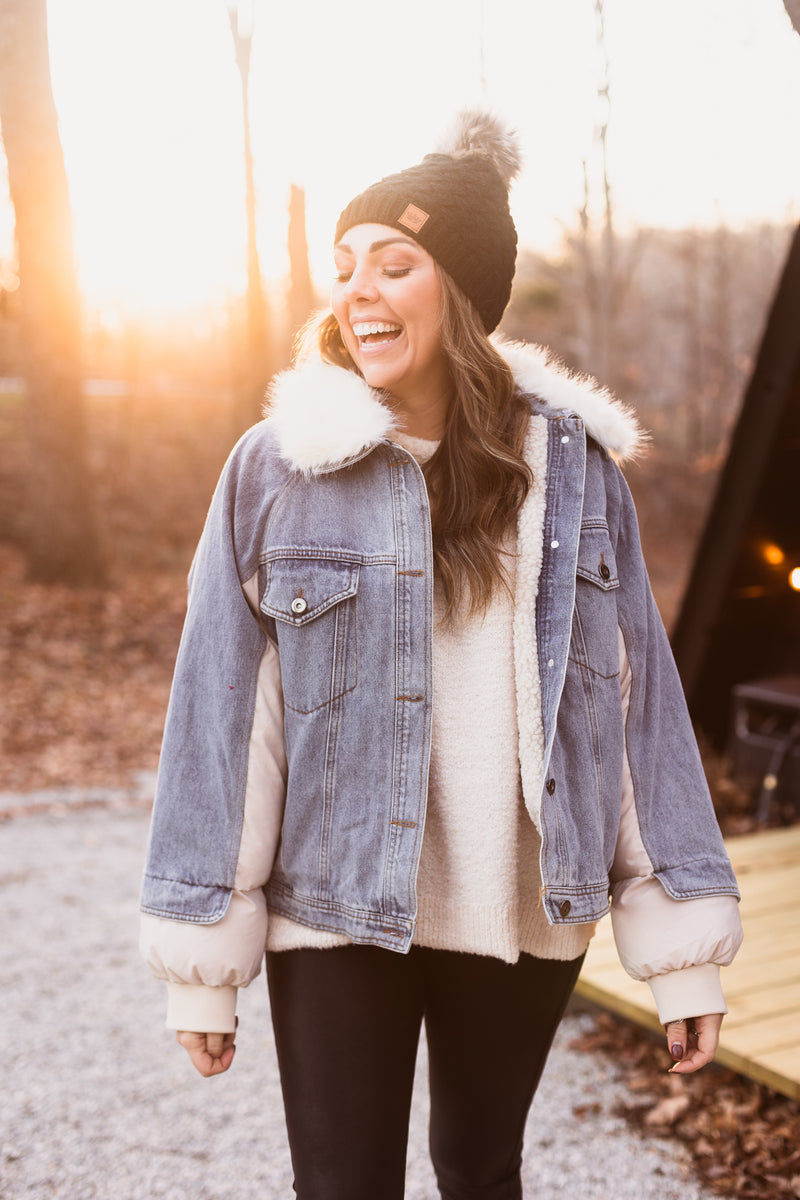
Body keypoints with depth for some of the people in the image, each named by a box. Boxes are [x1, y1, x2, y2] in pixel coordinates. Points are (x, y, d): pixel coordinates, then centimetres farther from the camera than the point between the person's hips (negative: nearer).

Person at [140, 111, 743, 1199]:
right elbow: (221, 709, -7)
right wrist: (202, 962, -7)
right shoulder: (277, 467, -8)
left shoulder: (569, 463, -3)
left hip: (527, 918, 2)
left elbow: (638, 693, -2)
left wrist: (683, 948, -2)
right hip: (335, 915, -2)